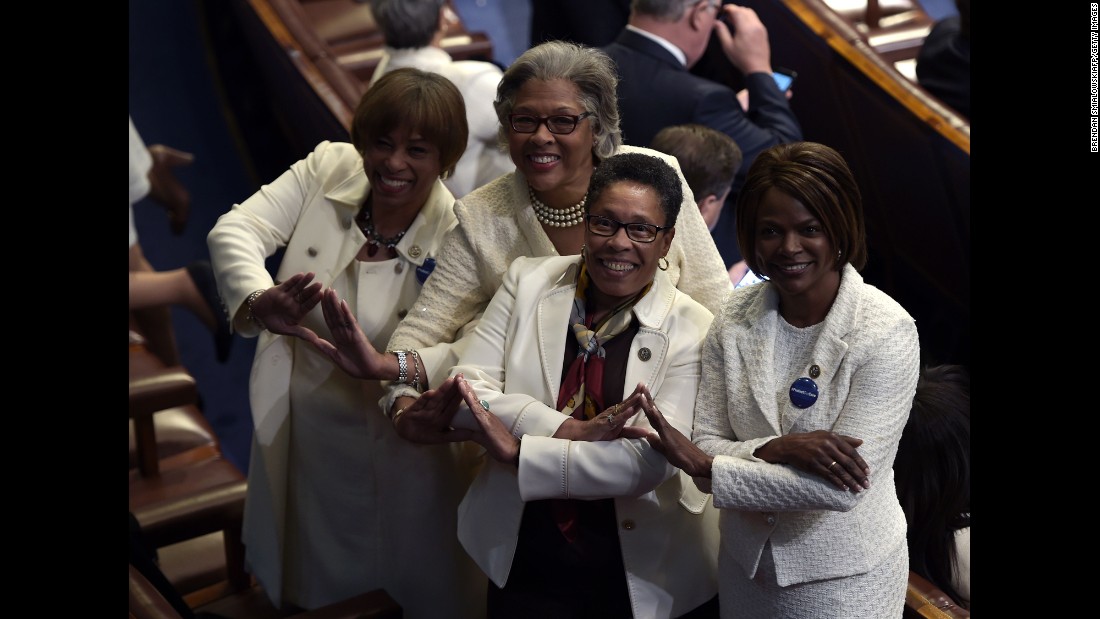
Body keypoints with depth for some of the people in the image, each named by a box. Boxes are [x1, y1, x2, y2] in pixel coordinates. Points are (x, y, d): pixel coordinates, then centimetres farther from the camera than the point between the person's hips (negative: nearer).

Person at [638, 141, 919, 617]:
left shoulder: (888, 332, -19)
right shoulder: (735, 318, -6)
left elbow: (842, 489, -23)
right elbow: (706, 445, -7)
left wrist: (707, 468, -20)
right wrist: (778, 450, -26)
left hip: (843, 579, -3)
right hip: (745, 562, 4)